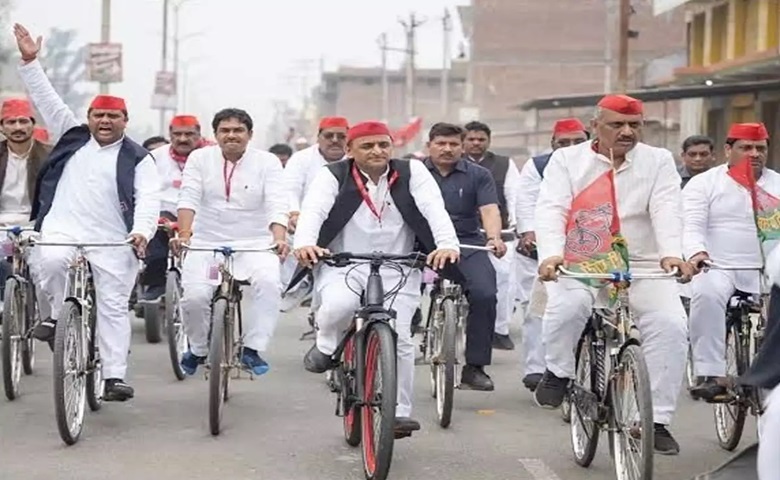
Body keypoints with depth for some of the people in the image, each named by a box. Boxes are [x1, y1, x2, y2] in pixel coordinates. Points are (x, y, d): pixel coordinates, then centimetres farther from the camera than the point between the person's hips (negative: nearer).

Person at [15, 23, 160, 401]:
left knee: (113, 307, -3)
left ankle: (115, 376, 0)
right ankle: (59, 316, -5)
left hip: (112, 242, -1)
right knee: (51, 262, -31)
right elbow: (47, 100, 12)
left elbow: (149, 199, -8)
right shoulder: (72, 138, 13)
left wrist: (142, 230, -26)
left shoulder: (137, 158, 3)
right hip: (62, 230, 1)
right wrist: (30, 61, 4)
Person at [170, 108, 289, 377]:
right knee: (194, 296, -18)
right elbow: (188, 198, -8)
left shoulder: (267, 162, 0)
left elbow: (276, 206, -11)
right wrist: (184, 233, -26)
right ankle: (198, 349, 12)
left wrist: (279, 239, -29)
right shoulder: (199, 158, 3)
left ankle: (253, 349, -19)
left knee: (267, 282, -30)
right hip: (206, 244, 1)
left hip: (255, 245, -1)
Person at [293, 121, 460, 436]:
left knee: (399, 337, -6)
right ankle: (326, 347, 4)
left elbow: (434, 209, -13)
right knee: (338, 306, -30)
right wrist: (305, 242, -39)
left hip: (397, 270, 1)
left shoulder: (412, 173, 0)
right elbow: (314, 210, -17)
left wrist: (447, 244, -33)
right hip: (342, 266, -1)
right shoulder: (333, 175, -2)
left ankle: (400, 411, 9)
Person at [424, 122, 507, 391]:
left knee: (484, 295, -21)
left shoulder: (478, 175, 7)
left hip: (467, 245, 0)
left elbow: (490, 209, -4)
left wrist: (494, 238, -24)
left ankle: (474, 368, -11)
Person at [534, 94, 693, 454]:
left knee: (670, 325, -20)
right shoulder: (567, 160, 4)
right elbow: (551, 210, -11)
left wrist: (672, 254, -30)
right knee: (567, 305, -33)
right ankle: (558, 371, -2)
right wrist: (551, 254, -31)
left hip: (643, 266, 2)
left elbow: (667, 210, -10)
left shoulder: (658, 161, 6)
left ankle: (657, 420, -10)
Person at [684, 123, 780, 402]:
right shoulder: (704, 183, 8)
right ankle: (710, 374, -31)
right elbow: (691, 226, -4)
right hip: (718, 267, -3)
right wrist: (696, 253, -26)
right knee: (706, 293, -34)